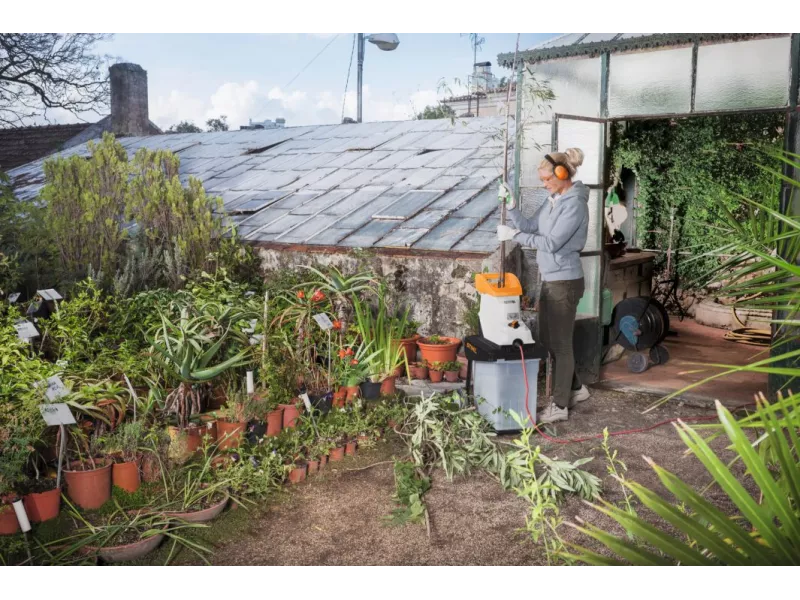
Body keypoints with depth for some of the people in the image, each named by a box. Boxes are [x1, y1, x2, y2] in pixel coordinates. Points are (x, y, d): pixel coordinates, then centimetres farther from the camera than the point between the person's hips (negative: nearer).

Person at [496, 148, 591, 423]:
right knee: (547, 340, 17)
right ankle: (575, 388, 33)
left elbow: (551, 243, -22)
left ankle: (560, 406, 12)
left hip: (565, 282, -9)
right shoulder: (553, 200, 11)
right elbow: (529, 227, 11)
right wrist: (511, 206, -3)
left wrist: (513, 235, -19)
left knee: (560, 343, 0)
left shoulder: (574, 203, -17)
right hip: (550, 279, 9)